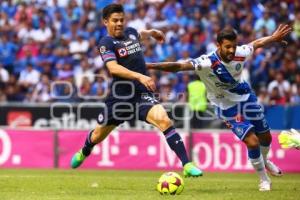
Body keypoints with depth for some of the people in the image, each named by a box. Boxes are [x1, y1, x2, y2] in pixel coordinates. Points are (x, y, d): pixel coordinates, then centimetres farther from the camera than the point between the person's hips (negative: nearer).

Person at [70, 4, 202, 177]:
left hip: (143, 94, 2)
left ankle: (187, 165, -29)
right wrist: (140, 76, -37)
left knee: (164, 120, -24)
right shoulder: (106, 43, -10)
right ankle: (84, 153, 54)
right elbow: (113, 68, -28)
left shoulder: (131, 33, 9)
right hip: (120, 97, -2)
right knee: (99, 134, 17)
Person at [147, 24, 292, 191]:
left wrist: (274, 38, 14)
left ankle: (265, 161, 54)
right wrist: (151, 66, -54)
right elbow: (179, 66, -45)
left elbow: (256, 43, 2)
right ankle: (264, 180, 10)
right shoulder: (207, 62, -35)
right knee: (252, 142, -15)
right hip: (227, 107, -5)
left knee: (265, 137, 19)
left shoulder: (241, 53, -21)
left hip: (246, 97, 5)